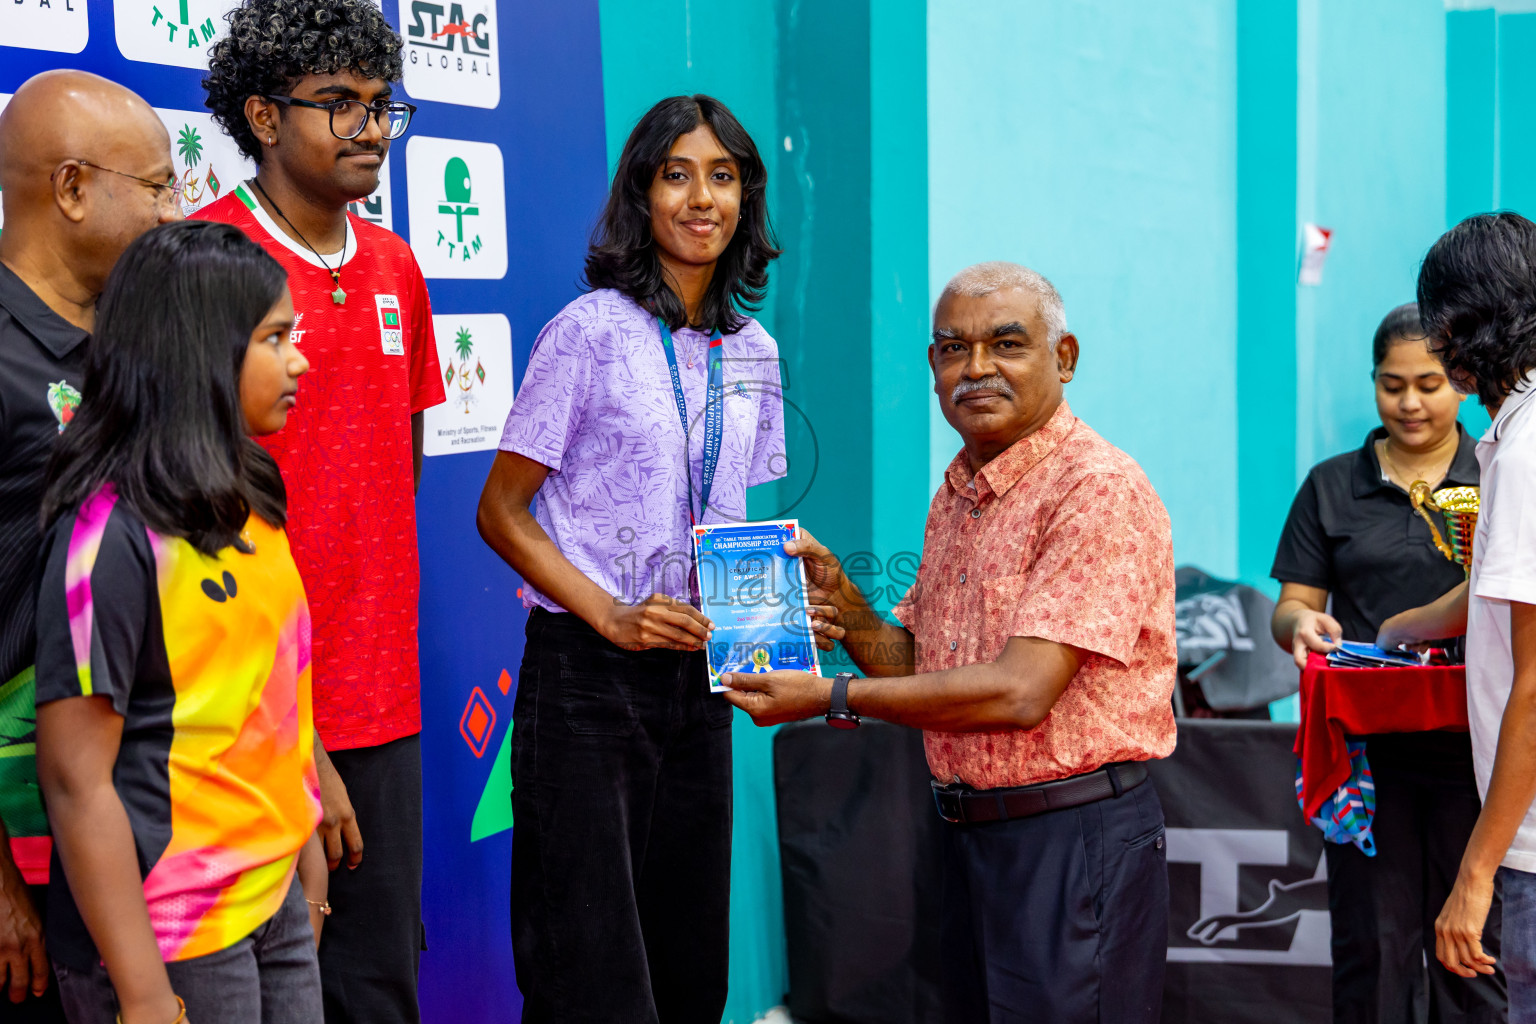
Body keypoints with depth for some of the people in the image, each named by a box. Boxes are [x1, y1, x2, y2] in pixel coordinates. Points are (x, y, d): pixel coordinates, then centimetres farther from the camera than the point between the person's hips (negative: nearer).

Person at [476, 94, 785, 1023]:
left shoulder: (753, 353, 10)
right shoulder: (591, 331, -7)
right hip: (587, 672, -5)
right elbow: (501, 511, -7)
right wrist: (610, 615, -17)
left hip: (698, 673, 6)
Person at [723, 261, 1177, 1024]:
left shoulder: (1097, 488, -15)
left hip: (1074, 844, -8)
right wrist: (846, 613, -4)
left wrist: (833, 697, -16)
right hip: (968, 837, 8)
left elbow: (1019, 693, -22)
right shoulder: (955, 495, 12)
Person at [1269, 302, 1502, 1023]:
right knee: (1370, 945, 1)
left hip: (1472, 746, -1)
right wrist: (1302, 625, -15)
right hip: (1365, 746, 1)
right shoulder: (1332, 487, 11)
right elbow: (1291, 606, 9)